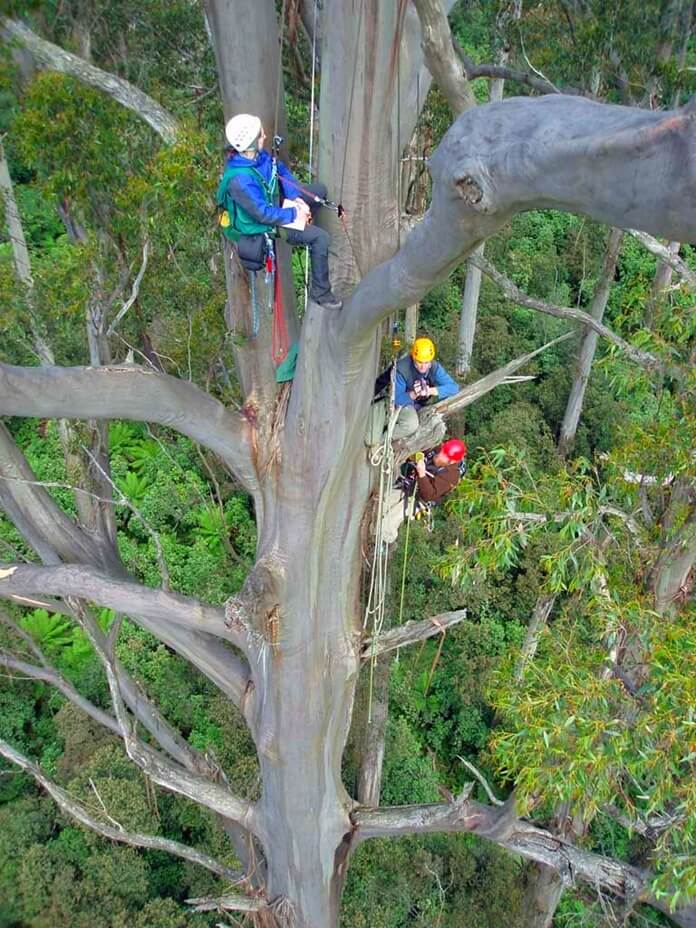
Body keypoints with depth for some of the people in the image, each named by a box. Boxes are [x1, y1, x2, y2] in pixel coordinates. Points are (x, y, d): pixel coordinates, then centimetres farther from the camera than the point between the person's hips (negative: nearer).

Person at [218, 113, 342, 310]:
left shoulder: (257, 154, -15)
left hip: (273, 201, 9)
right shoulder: (240, 180, -40)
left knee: (319, 190, 14)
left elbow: (281, 171, 2)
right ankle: (320, 292, -1)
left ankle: (304, 229, 38)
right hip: (262, 224, -9)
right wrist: (294, 214, -20)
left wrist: (297, 198, -10)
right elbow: (264, 214, -33)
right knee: (320, 237, -16)